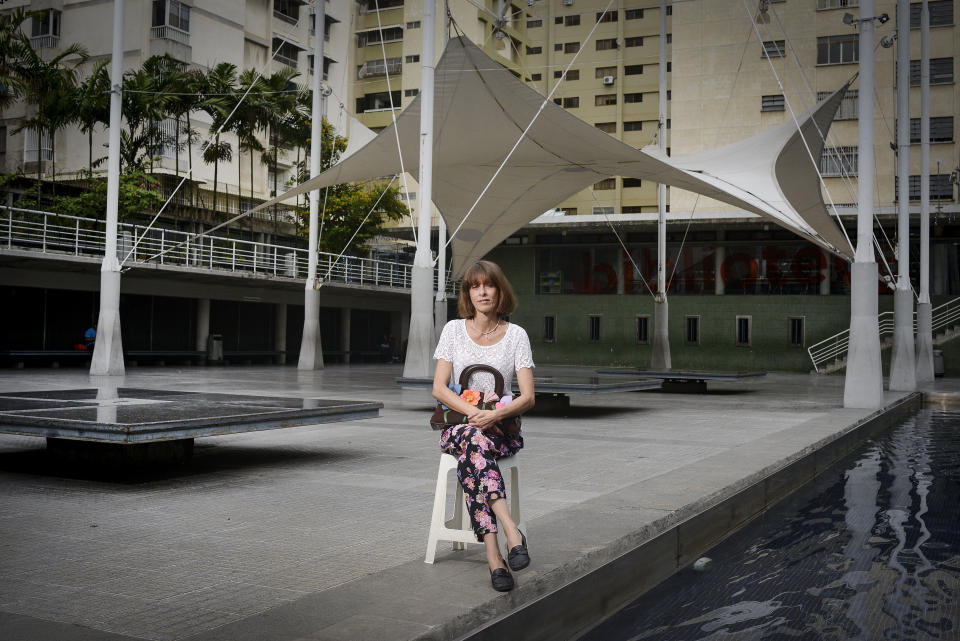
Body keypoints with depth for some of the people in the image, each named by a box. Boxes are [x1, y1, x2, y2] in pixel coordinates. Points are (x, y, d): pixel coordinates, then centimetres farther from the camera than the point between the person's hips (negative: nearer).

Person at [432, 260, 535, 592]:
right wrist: (474, 412, -16)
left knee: (472, 450, -35)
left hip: (501, 428, 0)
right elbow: (439, 388, 0)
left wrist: (495, 415, -21)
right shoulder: (454, 330, 7)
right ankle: (511, 532, -49)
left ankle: (492, 552, -44)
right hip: (457, 424, 0)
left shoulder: (516, 334, 5)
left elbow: (527, 396, -1)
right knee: (475, 440, -36)